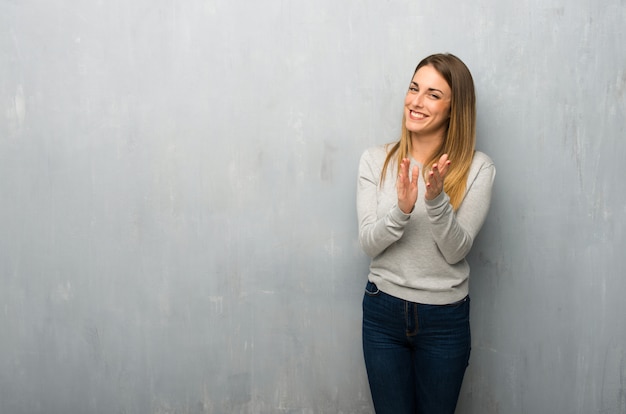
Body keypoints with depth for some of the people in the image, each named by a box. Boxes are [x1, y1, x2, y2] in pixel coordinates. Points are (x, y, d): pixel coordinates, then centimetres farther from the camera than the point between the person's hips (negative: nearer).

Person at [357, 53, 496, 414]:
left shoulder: (478, 168, -9)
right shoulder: (376, 160, -4)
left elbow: (457, 251, -12)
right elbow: (369, 244, -8)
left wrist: (437, 200, -29)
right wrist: (402, 209, -27)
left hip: (445, 319, -1)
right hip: (383, 311, 1)